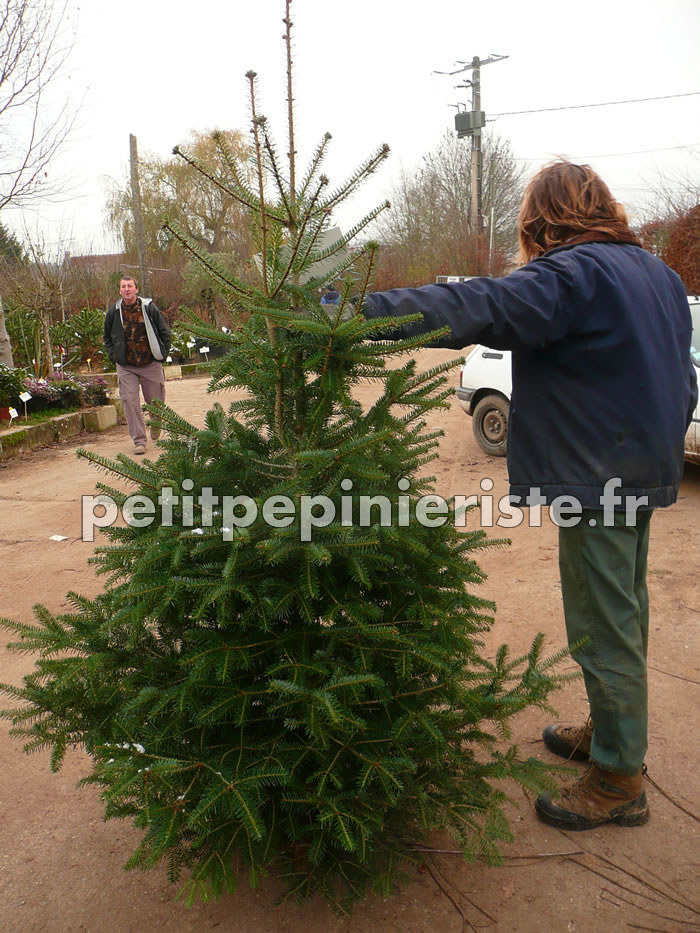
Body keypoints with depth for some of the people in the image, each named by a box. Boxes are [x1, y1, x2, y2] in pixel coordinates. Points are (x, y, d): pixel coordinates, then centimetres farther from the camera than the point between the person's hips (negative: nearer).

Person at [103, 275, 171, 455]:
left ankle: (155, 423, 43)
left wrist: (161, 354, -1)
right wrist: (114, 356, 4)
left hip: (151, 364, -1)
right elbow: (107, 337, 15)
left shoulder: (149, 308, -4)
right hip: (126, 367, 1)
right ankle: (139, 441, -1)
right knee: (130, 402, -8)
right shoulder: (113, 312, 0)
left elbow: (165, 332, 5)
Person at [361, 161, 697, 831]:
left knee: (603, 626, 1)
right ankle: (610, 730, 38)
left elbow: (473, 309, -29)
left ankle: (618, 780, 15)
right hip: (645, 470, 10)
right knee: (622, 612, 20)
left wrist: (361, 311, -31)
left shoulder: (570, 274, -16)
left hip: (596, 477, -10)